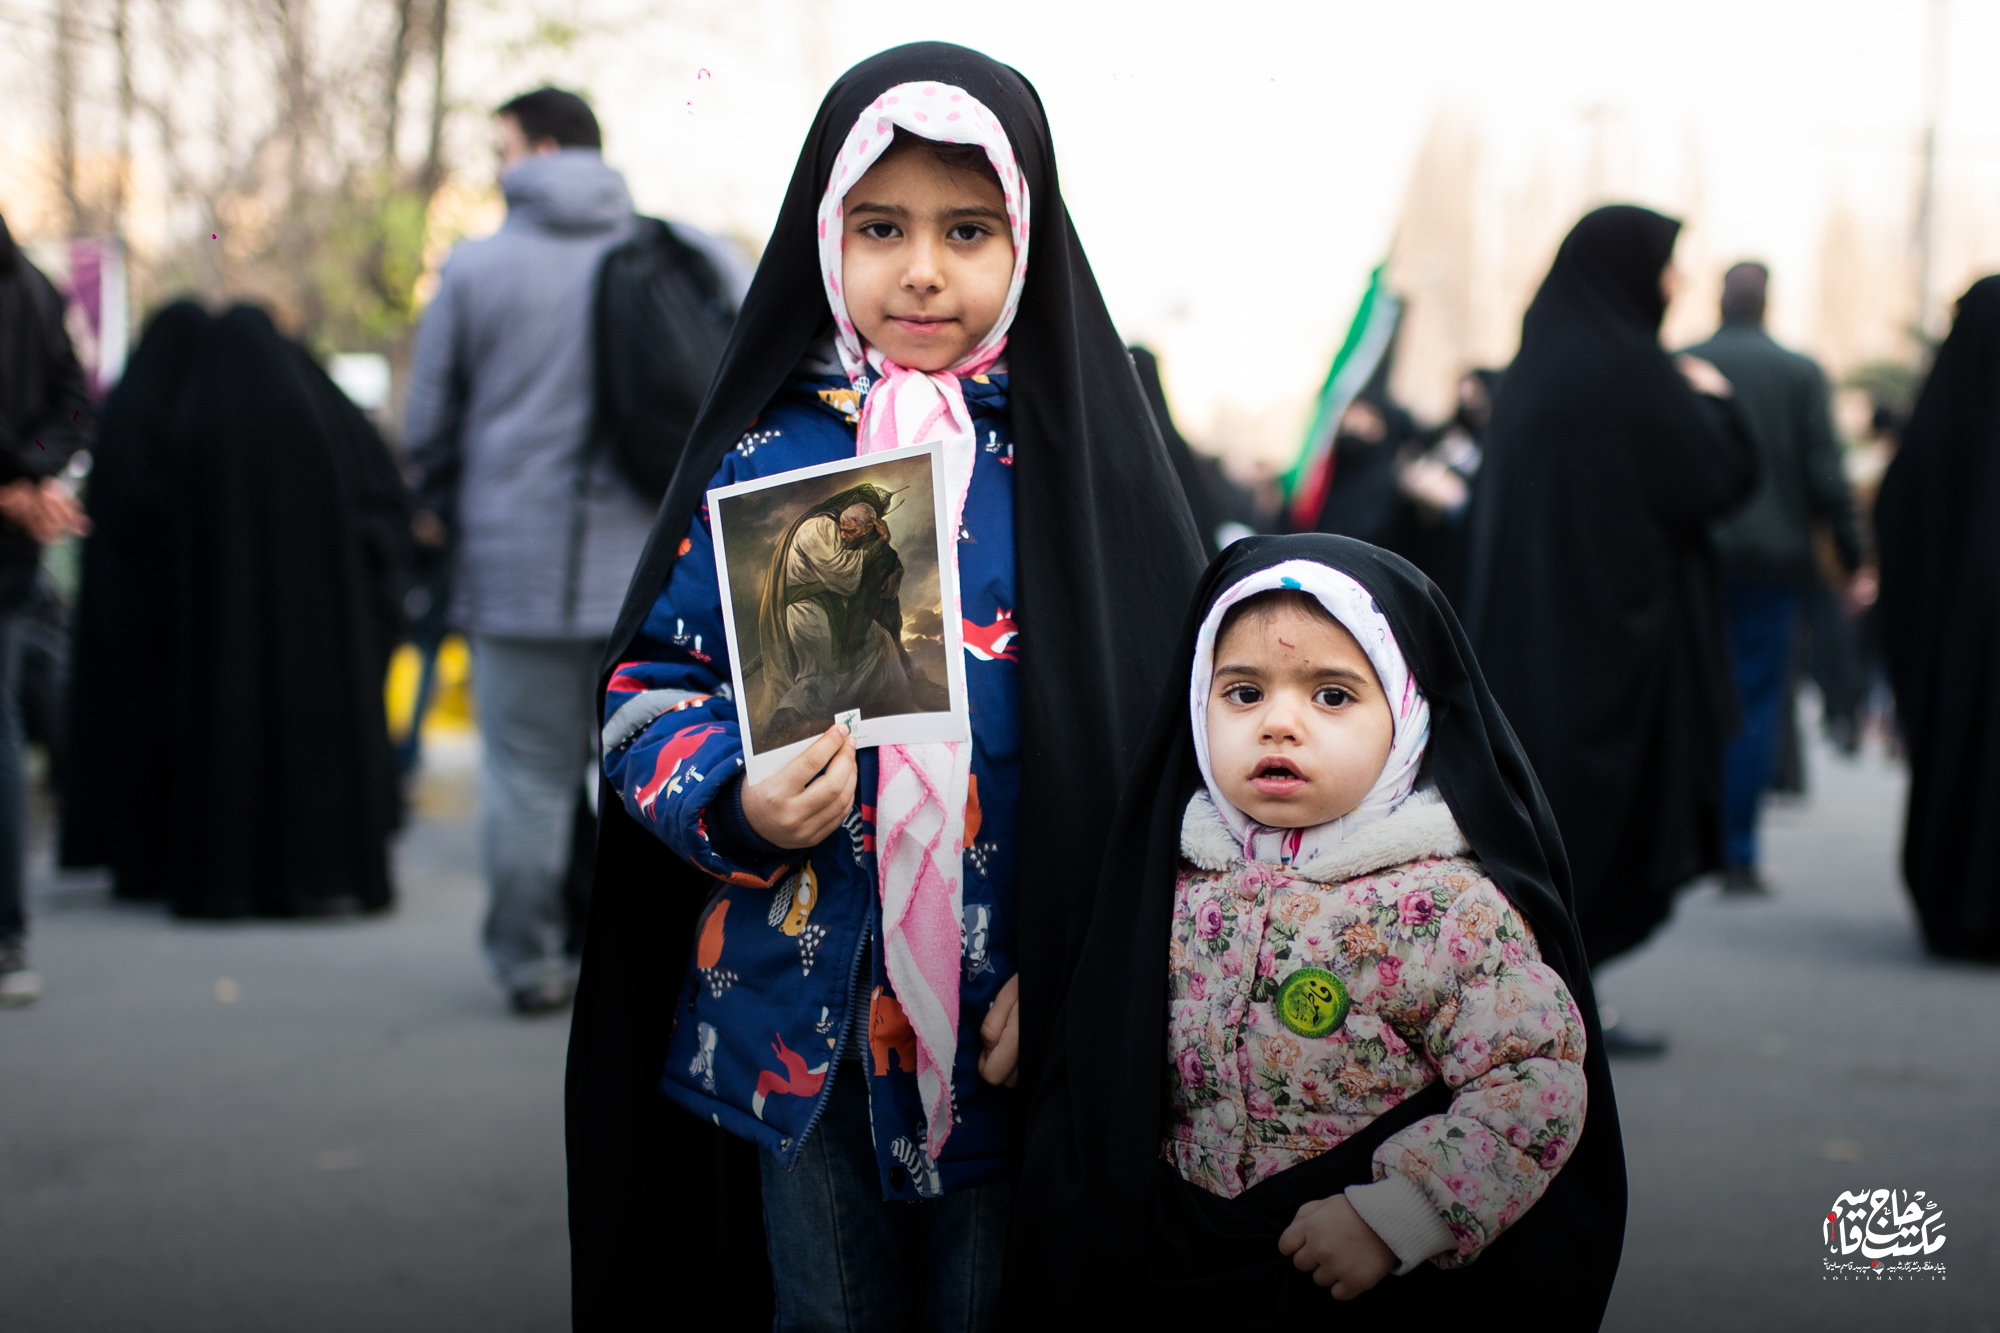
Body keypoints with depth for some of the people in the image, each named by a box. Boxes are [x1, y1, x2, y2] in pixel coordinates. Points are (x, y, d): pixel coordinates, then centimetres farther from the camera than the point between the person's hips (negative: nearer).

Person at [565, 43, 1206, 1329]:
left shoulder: (1077, 452, -3)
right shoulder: (765, 452, 1)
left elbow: (1156, 728, -3)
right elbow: (651, 683, 4)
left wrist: (1067, 979, -10)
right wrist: (733, 801, -17)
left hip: (1013, 1022, -1)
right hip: (796, 1012, 1)